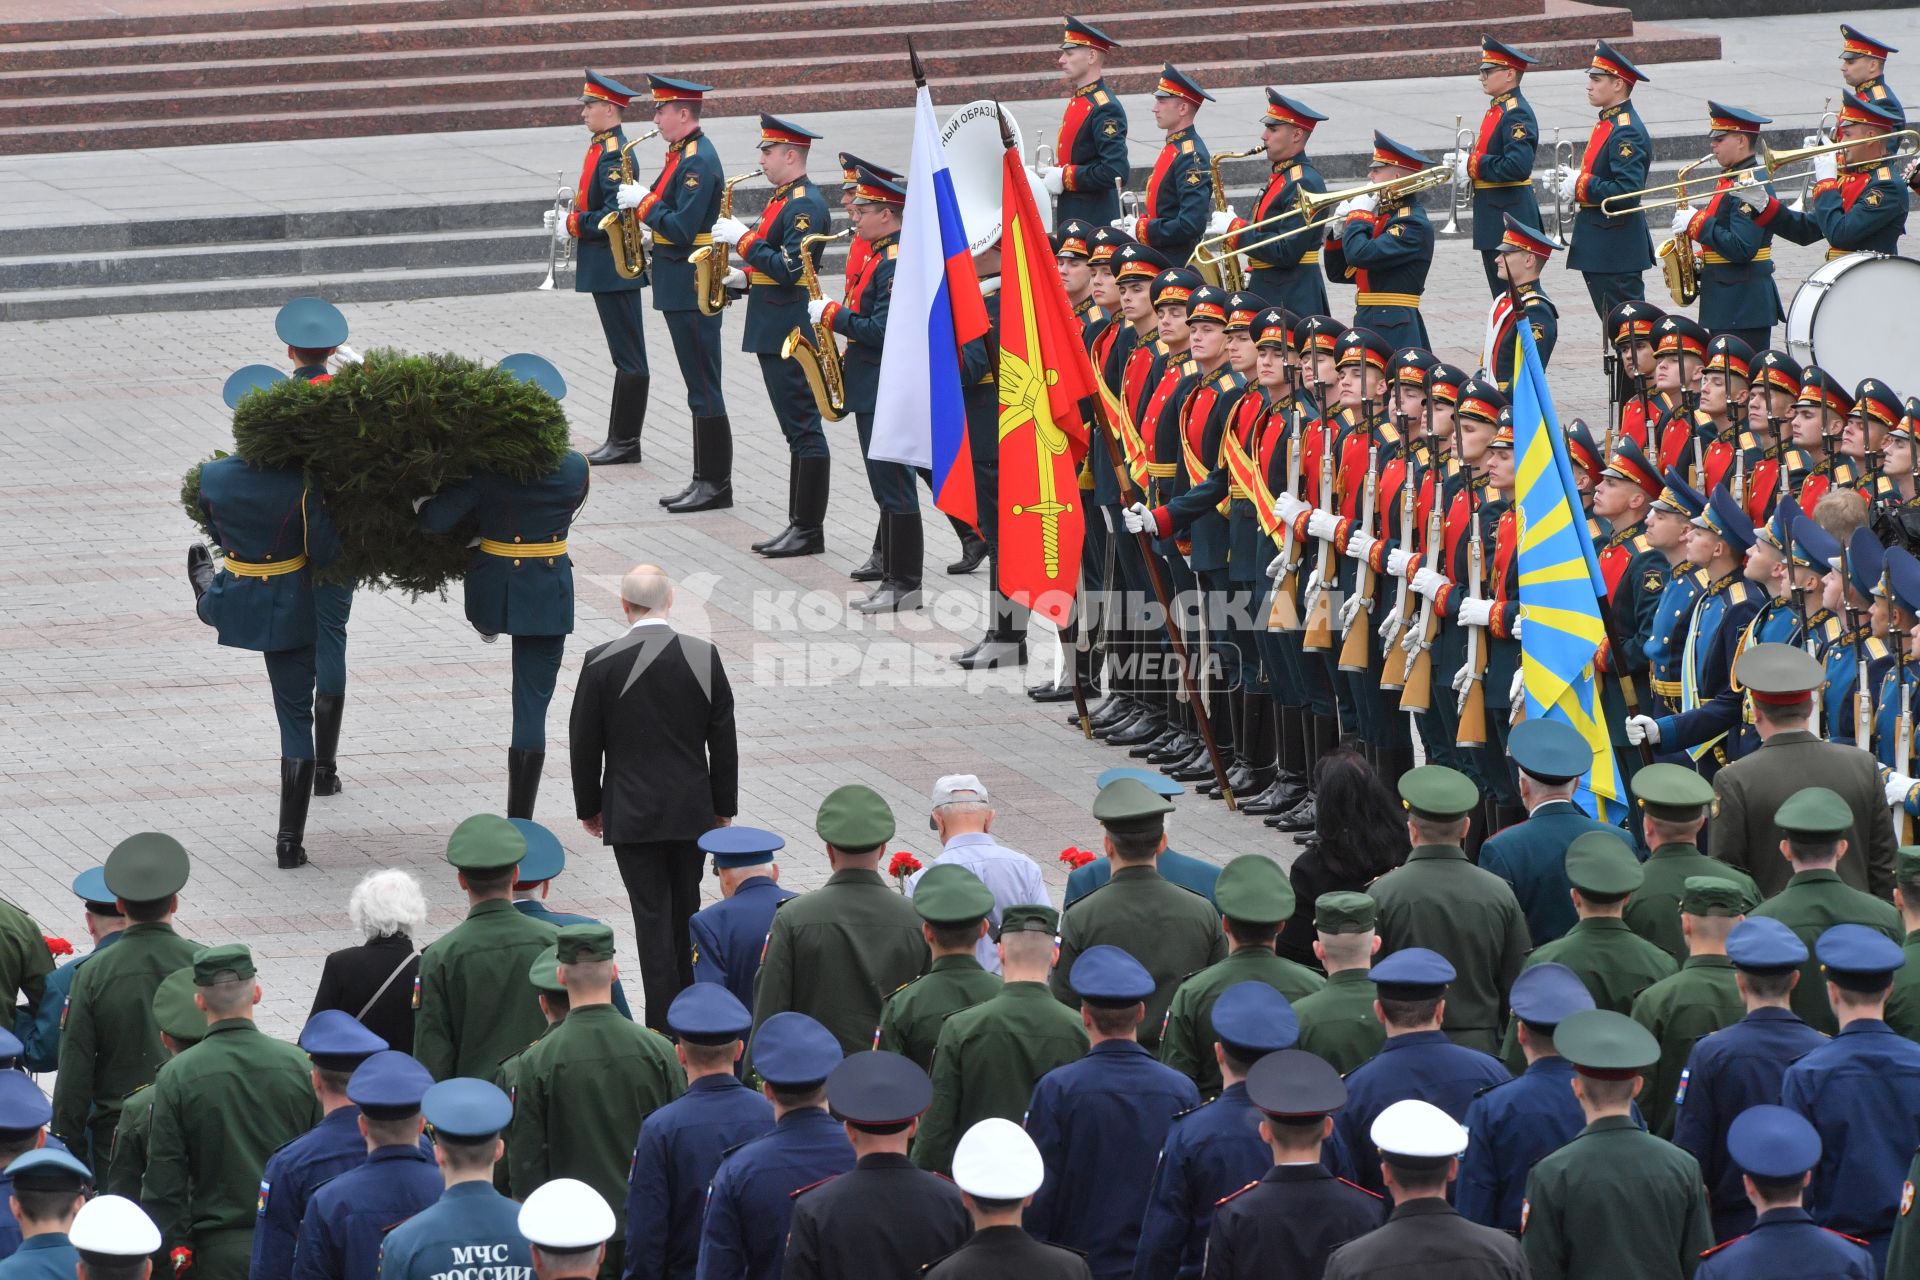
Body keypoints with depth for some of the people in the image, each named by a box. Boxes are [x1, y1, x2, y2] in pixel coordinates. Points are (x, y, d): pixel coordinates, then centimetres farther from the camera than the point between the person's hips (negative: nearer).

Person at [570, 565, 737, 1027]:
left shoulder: (602, 663, -11)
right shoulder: (704, 657, -5)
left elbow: (584, 743, -3)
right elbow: (724, 742, 1)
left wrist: (589, 806, 9)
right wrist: (723, 807, 11)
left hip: (632, 814, -3)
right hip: (693, 812, 3)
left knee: (653, 916, 0)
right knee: (686, 910, 17)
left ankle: (663, 1024, -4)